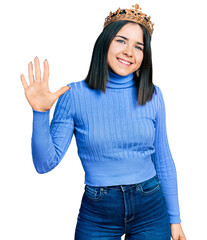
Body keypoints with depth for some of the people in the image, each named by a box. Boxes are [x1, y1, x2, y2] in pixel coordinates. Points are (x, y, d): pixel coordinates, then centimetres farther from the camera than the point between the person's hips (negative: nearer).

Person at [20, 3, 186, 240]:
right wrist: (40, 112, -25)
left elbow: (163, 160, 4)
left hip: (151, 211, 2)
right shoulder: (74, 95, -9)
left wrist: (175, 219, 7)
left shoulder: (152, 95, -3)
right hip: (97, 215, -1)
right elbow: (45, 163, -11)